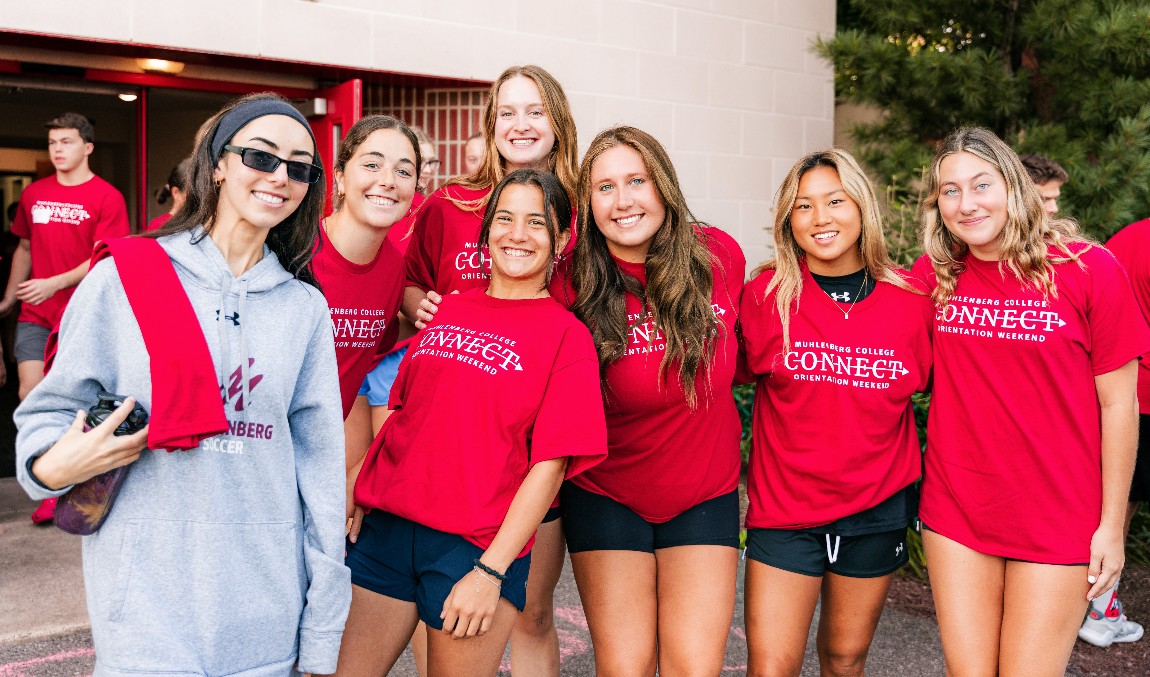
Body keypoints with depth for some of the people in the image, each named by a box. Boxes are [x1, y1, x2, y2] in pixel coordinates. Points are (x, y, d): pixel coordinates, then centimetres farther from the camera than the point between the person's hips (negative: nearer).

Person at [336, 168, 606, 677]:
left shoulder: (566, 335, -3)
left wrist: (491, 570, -13)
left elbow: (550, 464, -8)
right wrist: (362, 501, 4)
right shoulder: (448, 309, 10)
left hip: (478, 545, -4)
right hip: (385, 526, 4)